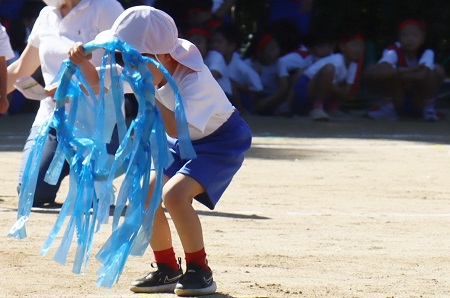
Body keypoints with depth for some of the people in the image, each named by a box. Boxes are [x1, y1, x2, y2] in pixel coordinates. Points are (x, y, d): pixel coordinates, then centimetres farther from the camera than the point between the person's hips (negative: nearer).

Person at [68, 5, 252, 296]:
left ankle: (200, 272, -11)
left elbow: (175, 128, -44)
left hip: (221, 141, -8)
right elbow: (100, 83, -1)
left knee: (174, 194, -28)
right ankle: (168, 270, 13)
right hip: (182, 144, 8)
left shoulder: (194, 79, -34)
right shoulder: (146, 69, -11)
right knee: (144, 196, -5)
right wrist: (83, 62, -21)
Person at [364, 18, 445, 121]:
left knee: (438, 70, -25)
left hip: (419, 104, 0)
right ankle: (388, 108, -11)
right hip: (397, 104, 0)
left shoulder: (427, 53, -17)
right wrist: (406, 71, -42)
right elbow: (378, 72, -40)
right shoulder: (393, 52, -18)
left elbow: (421, 75, -40)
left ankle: (428, 108, -10)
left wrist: (394, 72, -32)